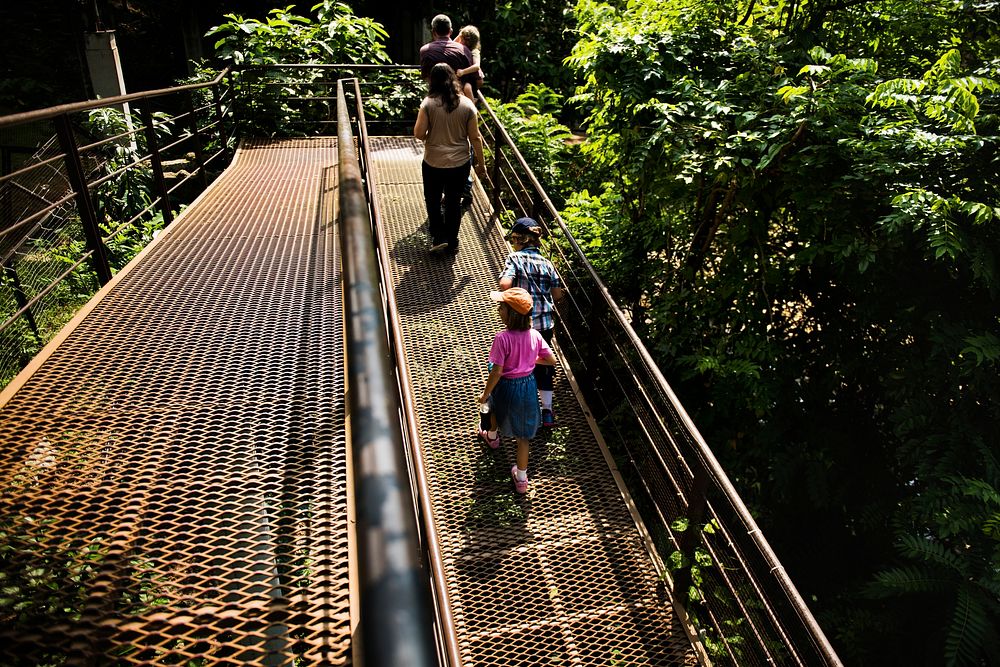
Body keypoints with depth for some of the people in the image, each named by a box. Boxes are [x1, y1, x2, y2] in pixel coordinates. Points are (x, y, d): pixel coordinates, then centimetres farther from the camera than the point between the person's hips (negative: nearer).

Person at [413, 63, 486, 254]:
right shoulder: (467, 104, -7)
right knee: (454, 202, 16)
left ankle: (438, 236, 14)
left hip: (433, 163, -2)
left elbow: (418, 134, -12)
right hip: (460, 163, 2)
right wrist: (480, 163, 6)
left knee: (433, 201, 20)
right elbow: (475, 137, -4)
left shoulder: (429, 103, -12)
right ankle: (452, 242, 26)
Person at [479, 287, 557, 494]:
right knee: (523, 433, 16)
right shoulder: (534, 335, -12)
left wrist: (485, 394, -11)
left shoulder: (502, 339, -28)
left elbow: (497, 372, -24)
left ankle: (492, 436, 65)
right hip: (528, 386, 3)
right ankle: (521, 478, 25)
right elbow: (552, 360, -3)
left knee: (494, 404, 34)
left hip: (507, 387, -3)